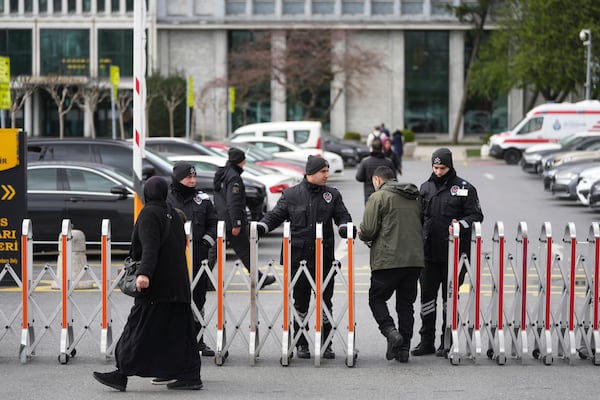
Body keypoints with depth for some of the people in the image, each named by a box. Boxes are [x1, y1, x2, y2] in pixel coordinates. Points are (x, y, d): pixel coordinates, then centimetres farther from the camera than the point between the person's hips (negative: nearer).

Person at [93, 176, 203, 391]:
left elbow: (150, 246, -22)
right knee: (178, 330, 9)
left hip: (156, 285, -8)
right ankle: (190, 375, 6)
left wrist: (144, 273, -33)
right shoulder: (173, 215, 16)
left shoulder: (149, 214, -8)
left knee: (138, 328, -5)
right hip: (178, 285, 8)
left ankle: (122, 375, -4)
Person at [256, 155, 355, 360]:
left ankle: (326, 344, 12)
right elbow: (275, 215, 6)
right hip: (298, 257, -1)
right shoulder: (291, 195, 4)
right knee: (300, 302, 5)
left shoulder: (333, 195, 7)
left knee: (325, 301, 4)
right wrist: (262, 226, -12)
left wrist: (345, 227, -16)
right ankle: (301, 344, 14)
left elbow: (342, 216, 6)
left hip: (324, 258, 1)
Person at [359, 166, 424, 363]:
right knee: (406, 303, 11)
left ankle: (390, 331, -15)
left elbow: (368, 230, -10)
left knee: (377, 298, 7)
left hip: (387, 259, -6)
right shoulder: (415, 198, 17)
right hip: (415, 259, 6)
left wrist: (362, 235, 12)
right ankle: (403, 348, 8)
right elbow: (421, 227, 20)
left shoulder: (378, 197, -4)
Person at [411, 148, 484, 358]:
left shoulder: (464, 188, -1)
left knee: (450, 296, 2)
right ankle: (427, 341, 13)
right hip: (429, 252, 4)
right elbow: (419, 216, 19)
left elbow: (476, 216, -3)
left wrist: (461, 224, -21)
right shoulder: (426, 187, 11)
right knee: (427, 295, 5)